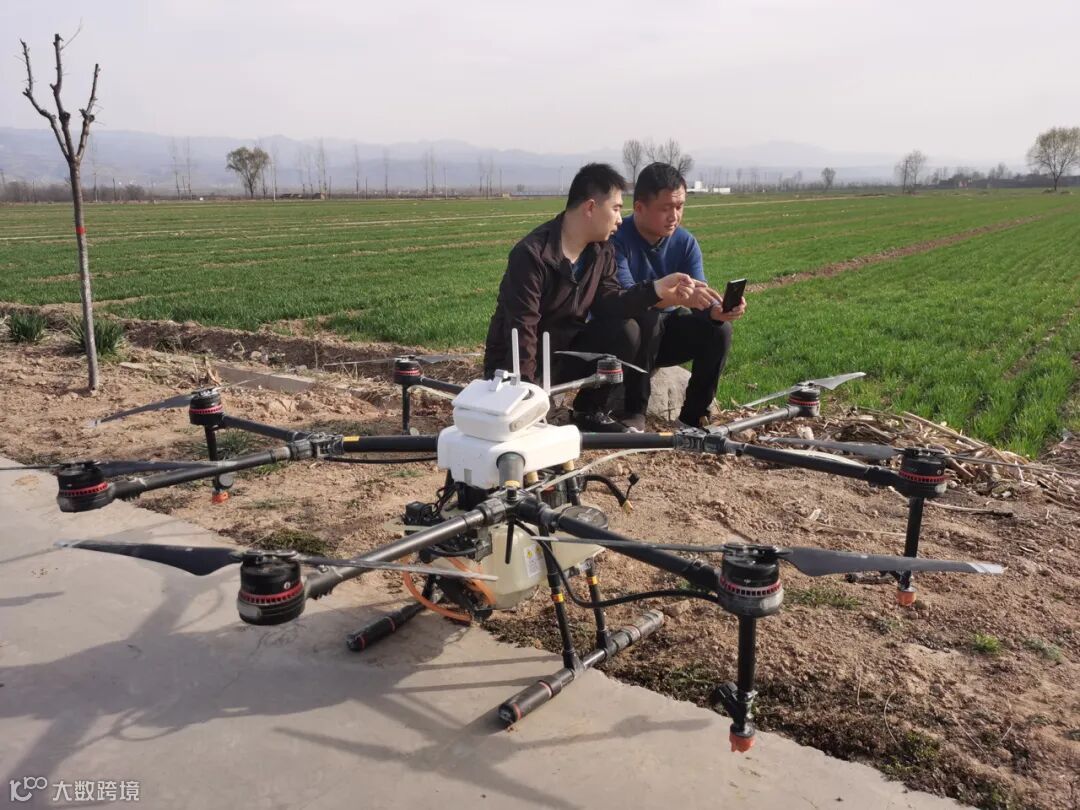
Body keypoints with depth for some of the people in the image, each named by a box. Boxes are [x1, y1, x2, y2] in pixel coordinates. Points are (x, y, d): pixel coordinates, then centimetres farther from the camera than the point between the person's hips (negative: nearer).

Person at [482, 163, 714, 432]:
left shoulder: (602, 250, 0)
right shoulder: (531, 255, -25)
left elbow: (608, 303, -11)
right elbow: (521, 330, -28)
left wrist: (655, 290, -27)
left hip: (567, 348, 6)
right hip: (517, 360, -6)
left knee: (626, 331, -17)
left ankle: (589, 411, 0)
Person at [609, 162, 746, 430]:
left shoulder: (685, 242, -4)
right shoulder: (617, 238, -20)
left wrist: (717, 310, -37)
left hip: (665, 332, 5)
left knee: (718, 330, -19)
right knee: (648, 319, -36)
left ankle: (693, 416, -5)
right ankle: (633, 414, -22)